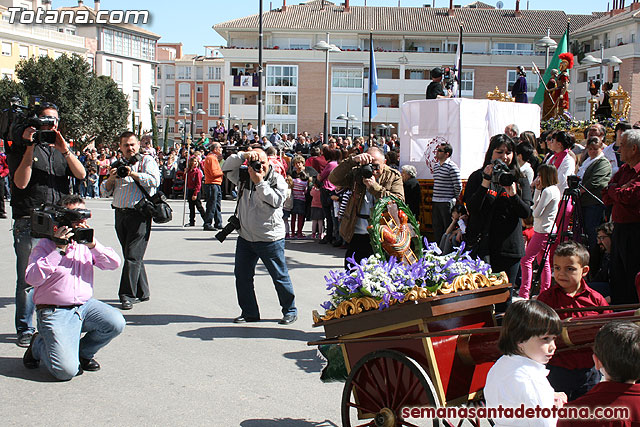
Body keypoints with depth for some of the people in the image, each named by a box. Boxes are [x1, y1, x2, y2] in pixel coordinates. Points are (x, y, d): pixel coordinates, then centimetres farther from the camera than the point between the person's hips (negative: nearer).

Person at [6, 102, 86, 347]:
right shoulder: (20, 148, 4)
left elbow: (81, 174, 2)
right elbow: (21, 182, -10)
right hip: (29, 223, -4)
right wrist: (30, 148, -13)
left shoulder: (62, 148, 16)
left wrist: (65, 150, -12)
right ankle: (25, 329, 11)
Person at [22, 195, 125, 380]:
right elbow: (32, 279, -19)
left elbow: (114, 263, 2)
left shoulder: (86, 244, 12)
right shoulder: (45, 245, -5)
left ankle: (83, 352, 8)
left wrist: (93, 244, -13)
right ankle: (38, 345, 16)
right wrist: (59, 249, -20)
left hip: (85, 305, 6)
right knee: (66, 370, -19)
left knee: (116, 323, -21)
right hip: (55, 312, -5)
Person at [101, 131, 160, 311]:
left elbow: (154, 181, -14)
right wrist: (111, 179, -3)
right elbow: (106, 191, 17)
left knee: (133, 256, -10)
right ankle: (142, 293, 19)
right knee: (130, 255, 10)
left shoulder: (147, 160, 2)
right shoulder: (118, 165, 19)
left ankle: (127, 295, -9)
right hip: (120, 214, 6)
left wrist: (133, 174, -21)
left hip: (139, 214, -6)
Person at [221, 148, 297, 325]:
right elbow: (226, 167, -3)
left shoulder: (277, 180, -7)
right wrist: (243, 155, -16)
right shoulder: (244, 177, 7)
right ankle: (249, 312, 22)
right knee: (242, 276, 10)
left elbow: (275, 201, -21)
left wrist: (260, 182, -24)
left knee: (280, 277, 3)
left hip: (270, 239, -5)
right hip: (245, 237, 5)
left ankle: (290, 311, 18)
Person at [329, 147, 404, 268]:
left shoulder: (393, 176, 1)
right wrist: (353, 161, -19)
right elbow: (334, 179, -9)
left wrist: (375, 187, -17)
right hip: (356, 236, 2)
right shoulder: (356, 173, 3)